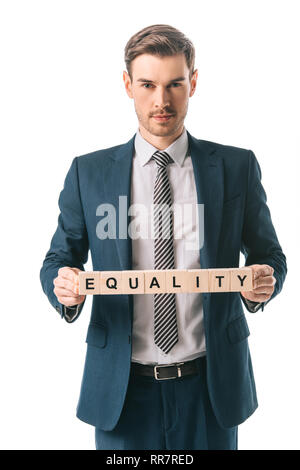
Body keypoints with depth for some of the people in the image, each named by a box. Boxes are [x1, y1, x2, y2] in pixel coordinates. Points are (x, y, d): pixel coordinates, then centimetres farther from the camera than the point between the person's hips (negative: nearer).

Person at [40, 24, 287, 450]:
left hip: (210, 385, 1)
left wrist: (265, 281, -16)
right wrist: (63, 284, -18)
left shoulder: (238, 167, 0)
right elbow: (58, 260, 5)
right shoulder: (88, 172, 1)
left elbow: (269, 255, 6)